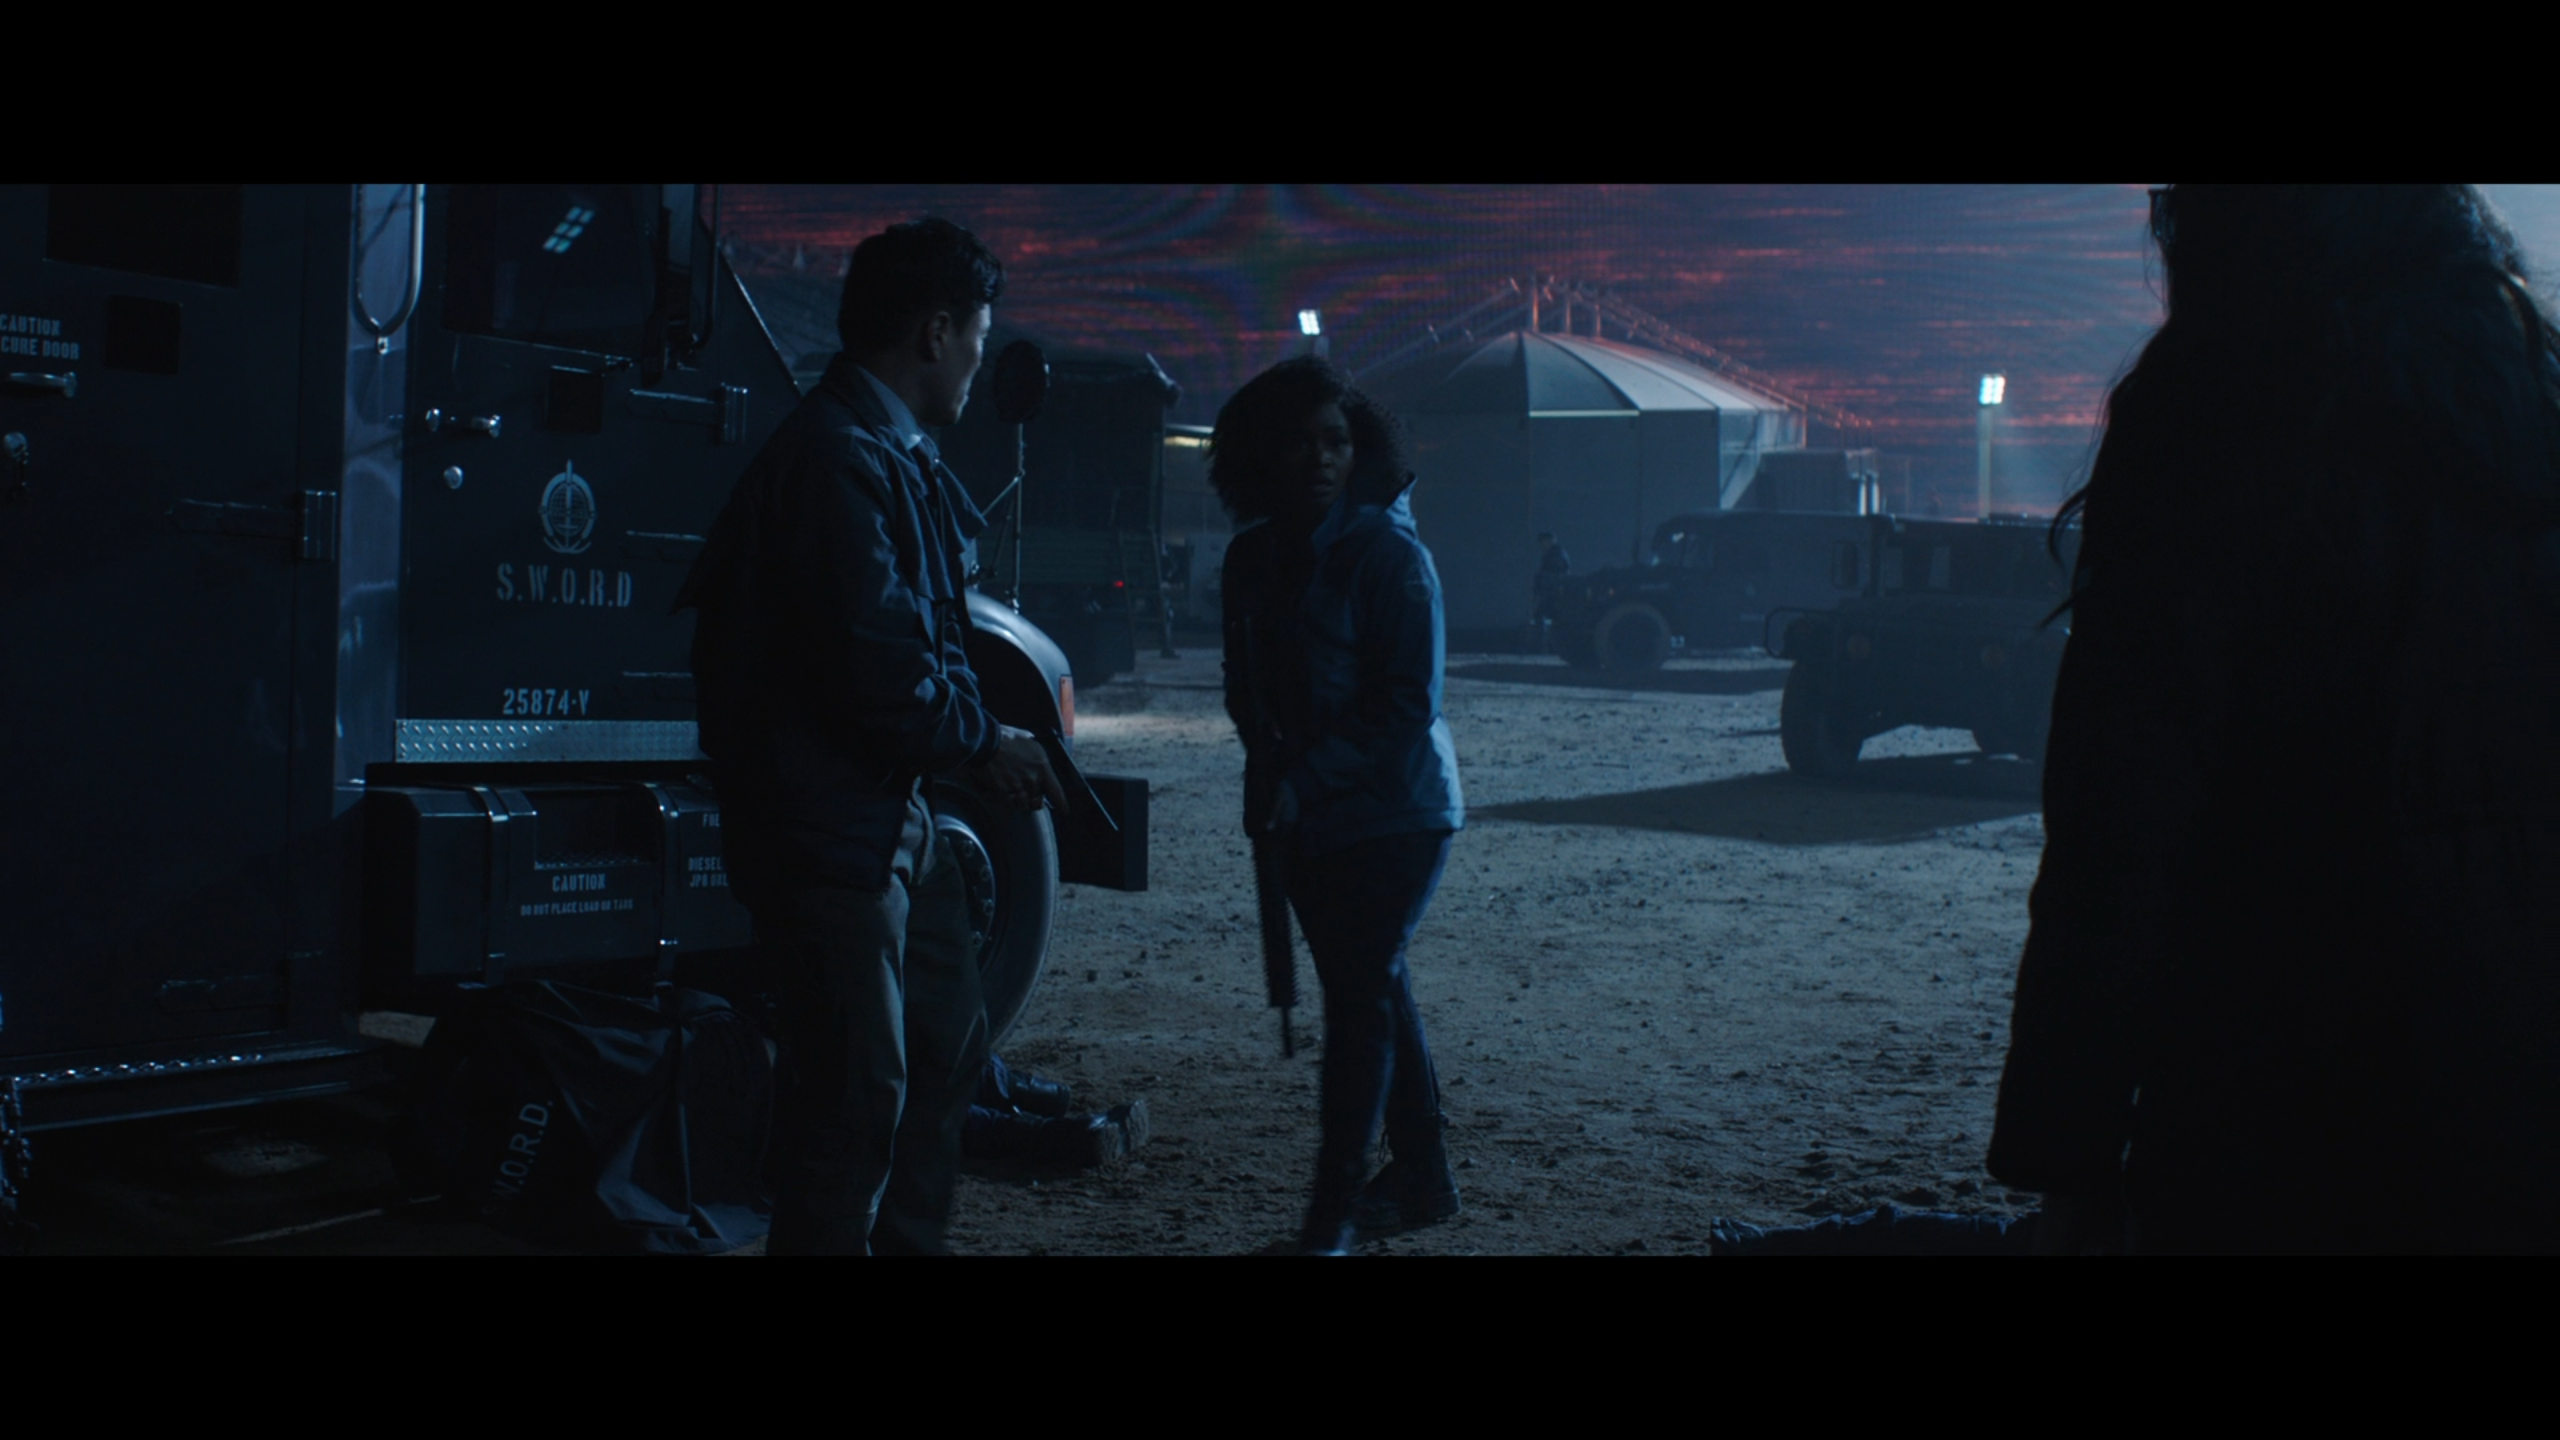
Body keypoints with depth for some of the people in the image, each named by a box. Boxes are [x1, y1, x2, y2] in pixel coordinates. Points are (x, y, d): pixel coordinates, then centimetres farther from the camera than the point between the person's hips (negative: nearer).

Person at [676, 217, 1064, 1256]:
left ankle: (907, 1240, 33)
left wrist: (979, 734, 6)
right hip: (830, 827, -11)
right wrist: (981, 744, -10)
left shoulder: (891, 454, 14)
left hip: (891, 813, 11)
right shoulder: (840, 459, -20)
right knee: (855, 1090, -3)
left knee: (945, 1043, 20)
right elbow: (876, 670, -25)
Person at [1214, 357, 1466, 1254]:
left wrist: (1304, 782, -23)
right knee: (1373, 989, 15)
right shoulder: (1254, 558, 3)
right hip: (1309, 820, 7)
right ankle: (1422, 1181, 29)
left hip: (1394, 814, -7)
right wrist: (1268, 771, -7)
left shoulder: (1389, 555, -15)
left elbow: (1408, 708, -18)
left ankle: (1332, 1216, 0)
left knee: (1359, 997, -7)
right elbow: (1251, 686, 11)